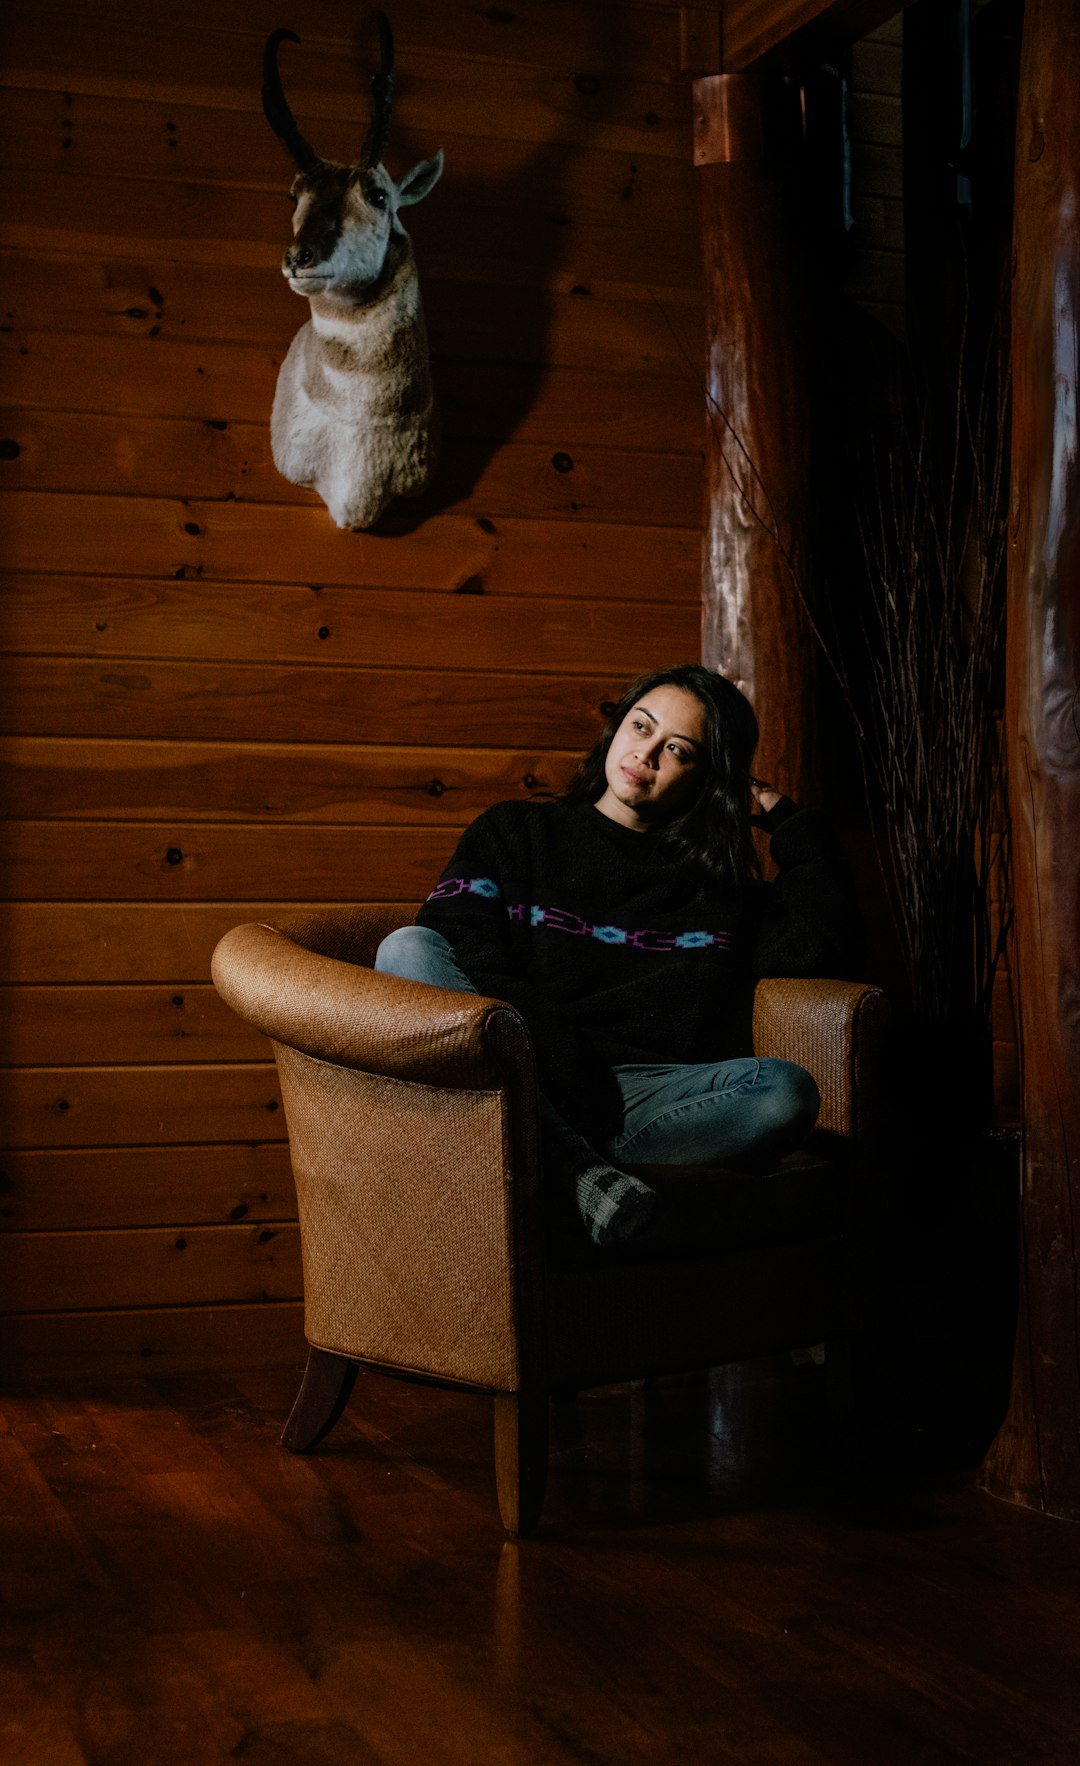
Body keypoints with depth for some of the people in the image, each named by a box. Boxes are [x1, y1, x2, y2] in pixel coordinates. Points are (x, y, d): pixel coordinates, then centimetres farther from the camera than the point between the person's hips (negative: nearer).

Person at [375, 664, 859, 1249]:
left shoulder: (716, 881, 24)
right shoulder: (516, 832, 19)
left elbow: (817, 948, 9)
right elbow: (464, 957, 3)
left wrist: (789, 818, 16)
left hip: (650, 1092, 1)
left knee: (786, 1091, -28)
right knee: (407, 949, -28)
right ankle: (579, 1160, -37)